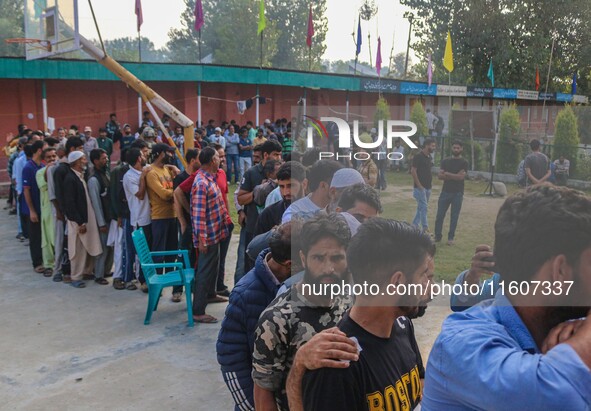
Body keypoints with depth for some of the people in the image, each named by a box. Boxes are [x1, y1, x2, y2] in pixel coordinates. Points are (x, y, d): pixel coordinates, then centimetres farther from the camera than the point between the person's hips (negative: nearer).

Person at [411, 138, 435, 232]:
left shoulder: (429, 157, 12)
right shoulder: (418, 156, -13)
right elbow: (413, 171, -17)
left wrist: (430, 177, 7)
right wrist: (419, 185, -18)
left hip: (427, 187, 9)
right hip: (420, 187, -9)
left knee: (421, 208, 12)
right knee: (424, 208, -9)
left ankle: (414, 226, 21)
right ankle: (425, 229, -7)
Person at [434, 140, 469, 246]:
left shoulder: (464, 163, -2)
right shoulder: (445, 161, 8)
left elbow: (461, 177, -16)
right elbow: (439, 175, -3)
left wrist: (447, 174, -8)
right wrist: (455, 176, -14)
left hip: (457, 193, -3)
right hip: (445, 192, 3)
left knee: (454, 217, 3)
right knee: (440, 215, 3)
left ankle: (451, 238, 14)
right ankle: (437, 236, 14)